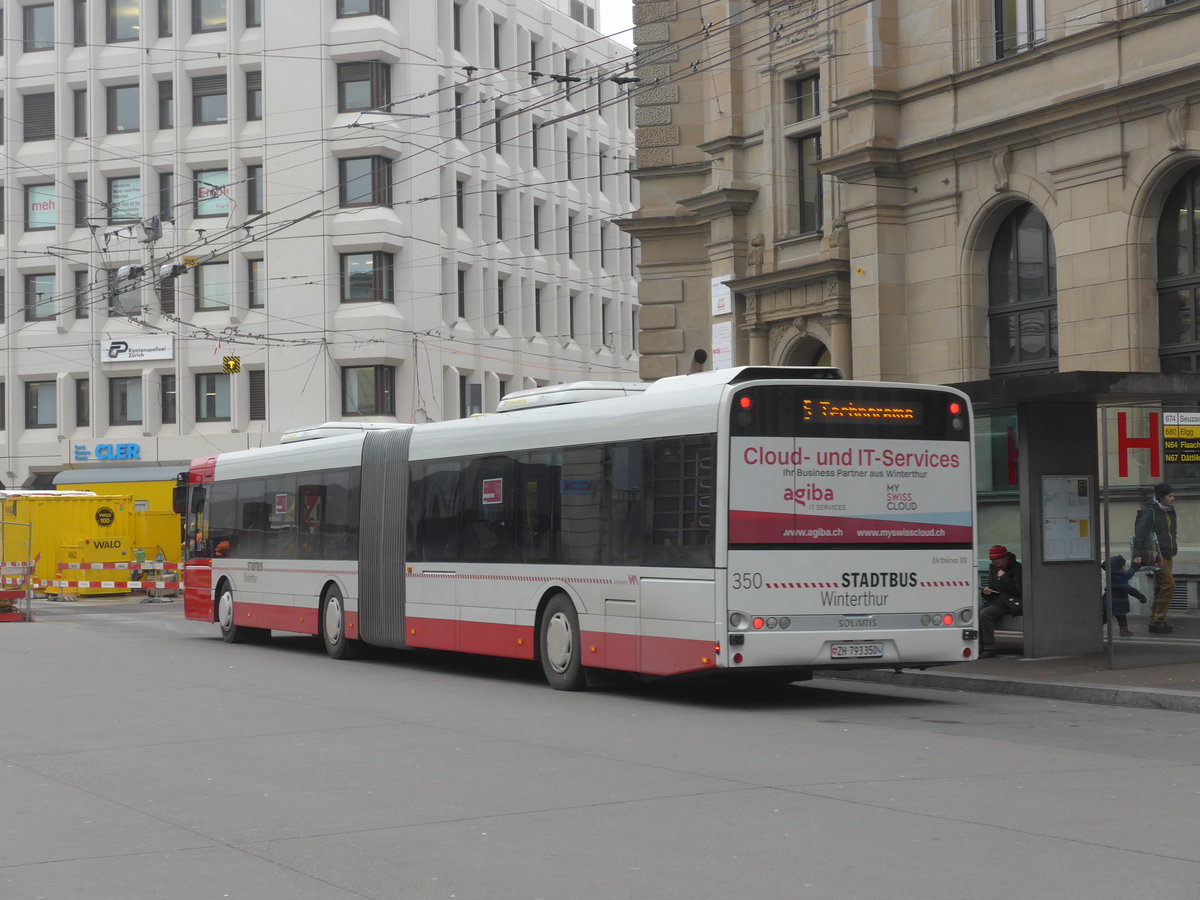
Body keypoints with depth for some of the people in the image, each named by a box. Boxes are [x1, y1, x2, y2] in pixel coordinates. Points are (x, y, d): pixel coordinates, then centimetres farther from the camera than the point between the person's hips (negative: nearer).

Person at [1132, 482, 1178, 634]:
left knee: (1160, 589, 10)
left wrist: (1173, 553, 25)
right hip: (1156, 555, -9)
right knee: (1168, 585, -15)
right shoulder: (1150, 512, -10)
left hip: (1167, 556, 9)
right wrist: (1137, 555, -22)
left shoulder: (1170, 512, 16)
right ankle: (1159, 620, -10)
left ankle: (1155, 622, 15)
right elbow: (1140, 533, -15)